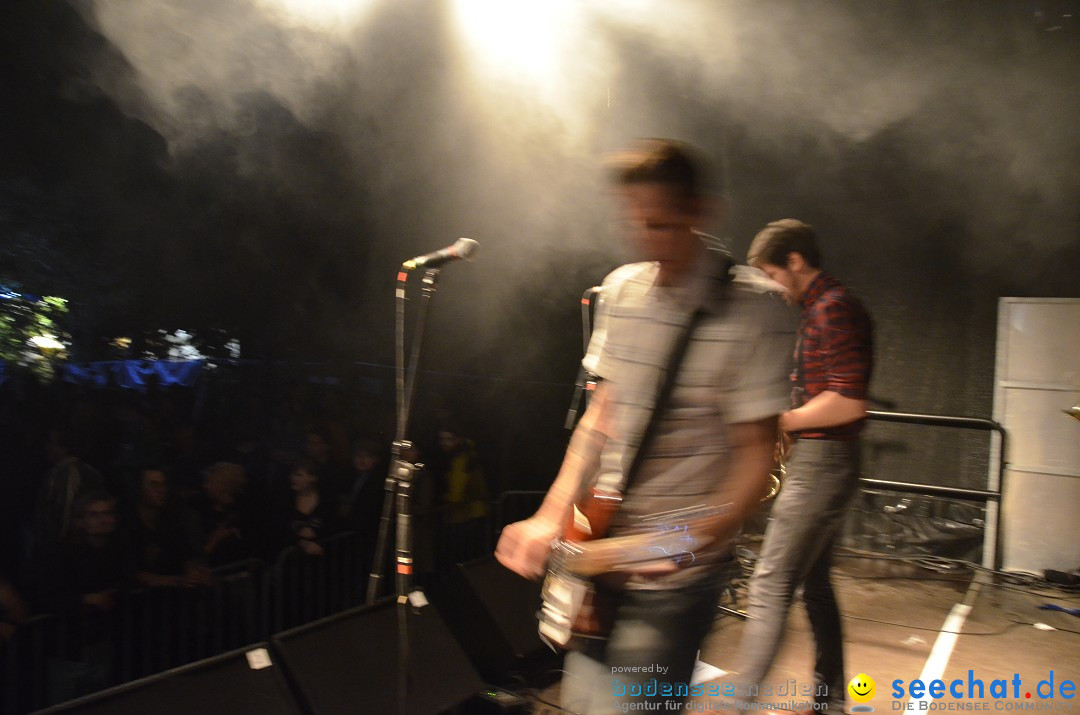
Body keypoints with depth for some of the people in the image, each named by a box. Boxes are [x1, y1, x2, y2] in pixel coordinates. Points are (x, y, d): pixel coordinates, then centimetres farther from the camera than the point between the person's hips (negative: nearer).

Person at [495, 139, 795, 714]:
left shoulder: (752, 311, -15)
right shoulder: (620, 290, 4)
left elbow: (756, 450, -13)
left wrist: (700, 537, -29)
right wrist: (552, 517, 2)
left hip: (673, 579, -6)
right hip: (599, 551, 6)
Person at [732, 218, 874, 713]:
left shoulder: (834, 309, -16)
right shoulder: (820, 308, 15)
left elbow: (848, 403, -25)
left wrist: (778, 420, -16)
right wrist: (783, 419, 9)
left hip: (821, 463, -11)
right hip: (818, 461, 11)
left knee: (771, 584, -8)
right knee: (814, 583, 17)